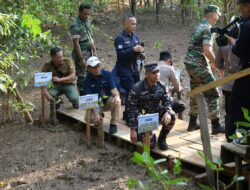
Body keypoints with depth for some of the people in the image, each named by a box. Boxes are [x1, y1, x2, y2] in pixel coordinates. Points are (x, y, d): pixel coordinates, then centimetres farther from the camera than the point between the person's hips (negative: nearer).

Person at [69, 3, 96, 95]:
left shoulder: (88, 21, 8)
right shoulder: (75, 25, -17)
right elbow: (76, 43, -20)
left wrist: (94, 50, 12)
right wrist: (81, 59, -21)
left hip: (89, 53, 8)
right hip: (81, 53, -8)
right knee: (82, 77, -2)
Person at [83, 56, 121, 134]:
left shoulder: (107, 74, -11)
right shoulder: (87, 80, -14)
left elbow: (113, 89, -17)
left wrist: (116, 95, -43)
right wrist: (96, 114, -33)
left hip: (108, 101, 1)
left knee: (117, 101, -33)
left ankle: (113, 124, -15)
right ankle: (100, 117, 11)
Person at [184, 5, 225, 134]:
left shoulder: (199, 26, 15)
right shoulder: (207, 29, -14)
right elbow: (207, 50, -23)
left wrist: (211, 62, 20)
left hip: (190, 63, 10)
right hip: (199, 65, -10)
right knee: (213, 94, -6)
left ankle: (193, 123, 22)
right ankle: (216, 126, -6)